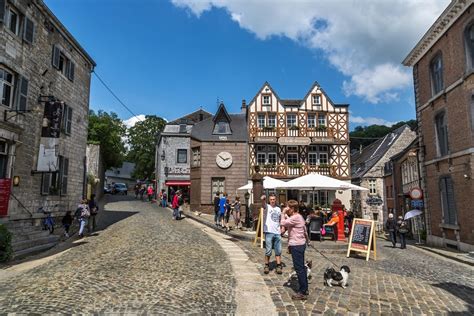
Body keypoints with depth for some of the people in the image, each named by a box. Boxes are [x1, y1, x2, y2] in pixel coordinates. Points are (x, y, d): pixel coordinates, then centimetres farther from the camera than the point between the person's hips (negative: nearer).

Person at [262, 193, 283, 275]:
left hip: (277, 233, 5)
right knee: (268, 251, 0)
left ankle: (278, 266, 15)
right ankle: (267, 265, 16)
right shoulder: (267, 207, -1)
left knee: (278, 251, 7)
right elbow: (264, 204, -26)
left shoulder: (278, 209, 14)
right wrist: (263, 200, -49)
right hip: (269, 232, -4)